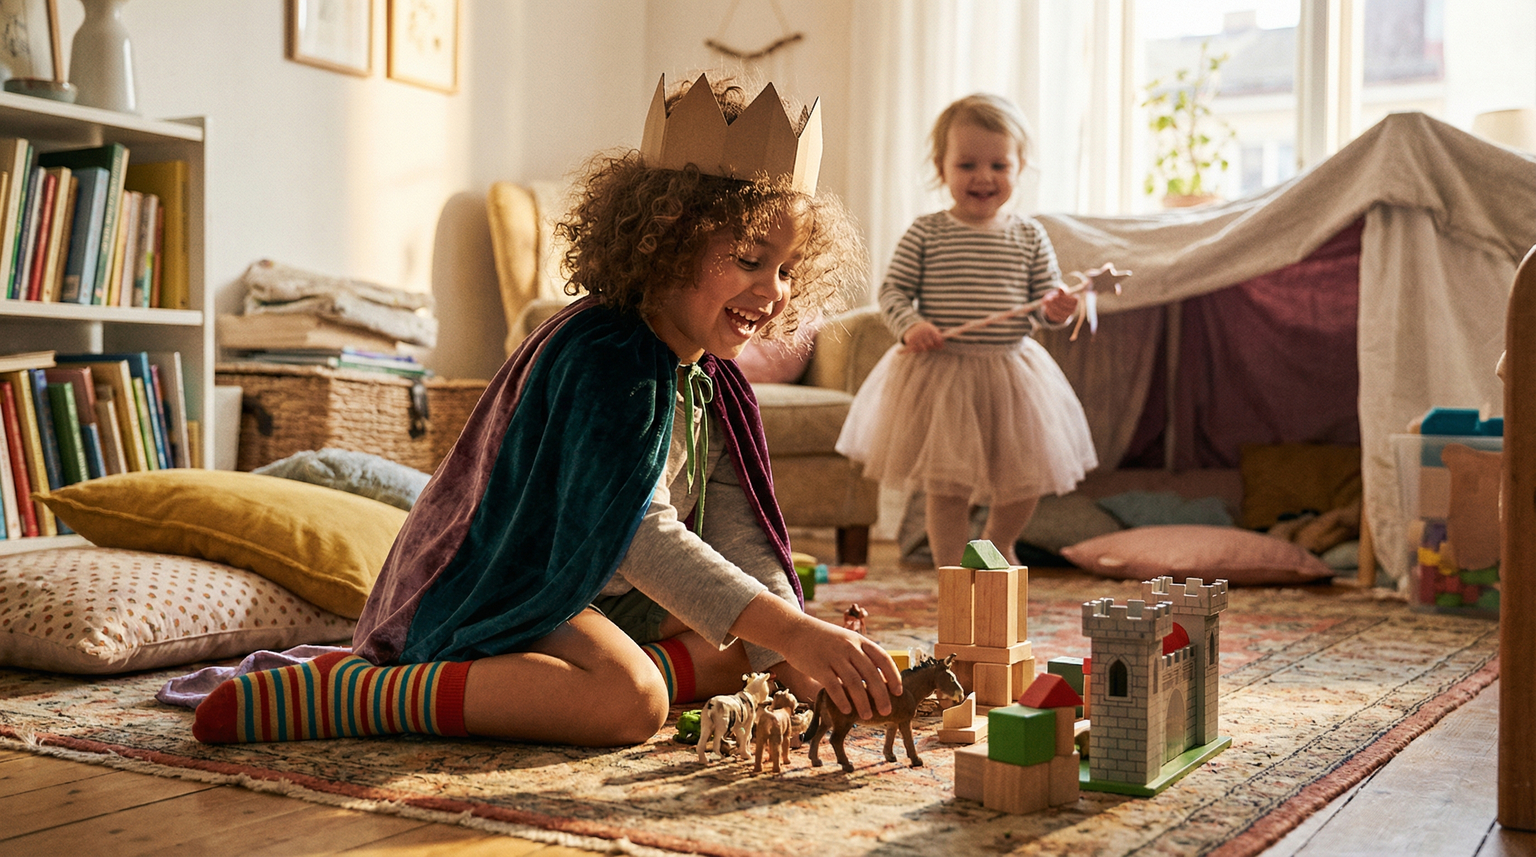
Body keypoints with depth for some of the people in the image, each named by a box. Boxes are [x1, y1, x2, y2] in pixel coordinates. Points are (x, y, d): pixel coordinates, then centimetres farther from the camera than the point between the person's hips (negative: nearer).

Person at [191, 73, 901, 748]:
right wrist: (794, 633, -42)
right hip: (496, 593, -9)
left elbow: (741, 543, -1)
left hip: (602, 601, 10)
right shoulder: (604, 357, -24)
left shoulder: (715, 387, 4)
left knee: (744, 655, 6)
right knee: (628, 701, -33)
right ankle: (334, 692, -27)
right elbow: (638, 534, -36)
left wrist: (795, 664, -16)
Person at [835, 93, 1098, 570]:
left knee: (1026, 479, 10)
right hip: (940, 375, -3)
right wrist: (910, 325, -20)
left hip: (1013, 374, 3)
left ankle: (997, 544, 41)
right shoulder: (925, 234, -3)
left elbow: (1044, 296, 6)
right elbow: (893, 290, -2)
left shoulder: (1029, 236, 3)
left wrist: (1054, 309, -16)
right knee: (946, 485, 0)